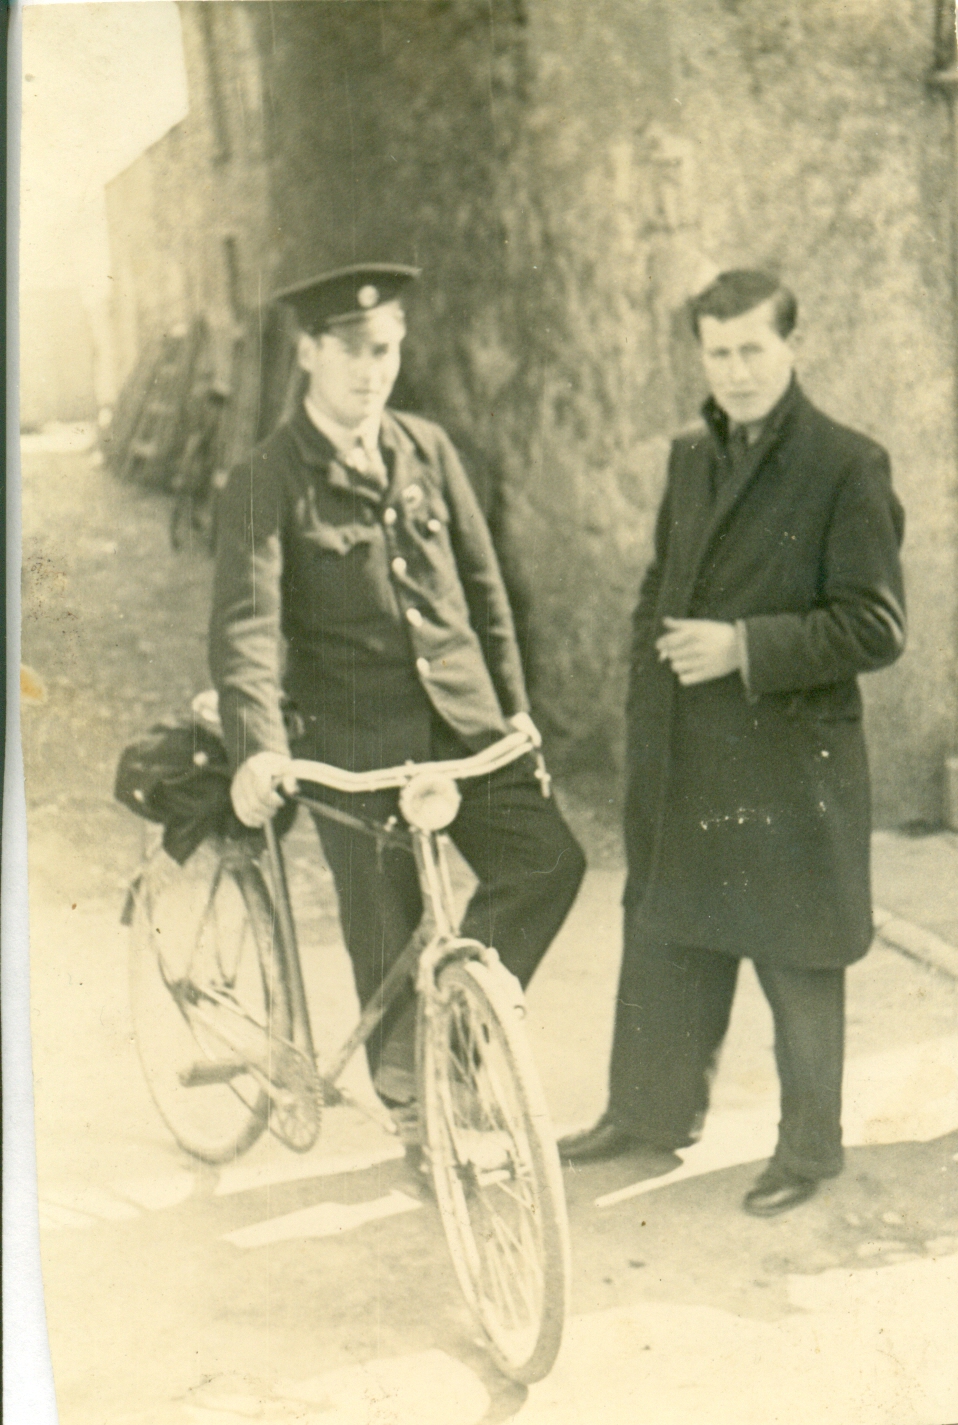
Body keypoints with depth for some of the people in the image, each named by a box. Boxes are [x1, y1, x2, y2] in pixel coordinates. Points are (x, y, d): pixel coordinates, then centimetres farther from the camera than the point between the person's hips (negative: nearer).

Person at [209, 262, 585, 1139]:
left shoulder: (427, 449, 8)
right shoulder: (266, 484, -7)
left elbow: (481, 580, 15)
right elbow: (246, 623, -19)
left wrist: (513, 701, 15)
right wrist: (258, 747, -33)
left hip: (463, 722, 4)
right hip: (353, 743, -4)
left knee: (549, 858, -11)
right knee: (386, 936, 5)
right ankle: (413, 1104, 28)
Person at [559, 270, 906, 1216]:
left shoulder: (846, 467, -11)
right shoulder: (691, 458, 11)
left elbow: (875, 627, -15)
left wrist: (745, 648, -21)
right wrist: (646, 702, 12)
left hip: (789, 759, -6)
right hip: (680, 757, 7)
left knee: (797, 963, 6)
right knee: (664, 939, 17)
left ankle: (809, 1146, 23)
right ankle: (651, 1111, 34)